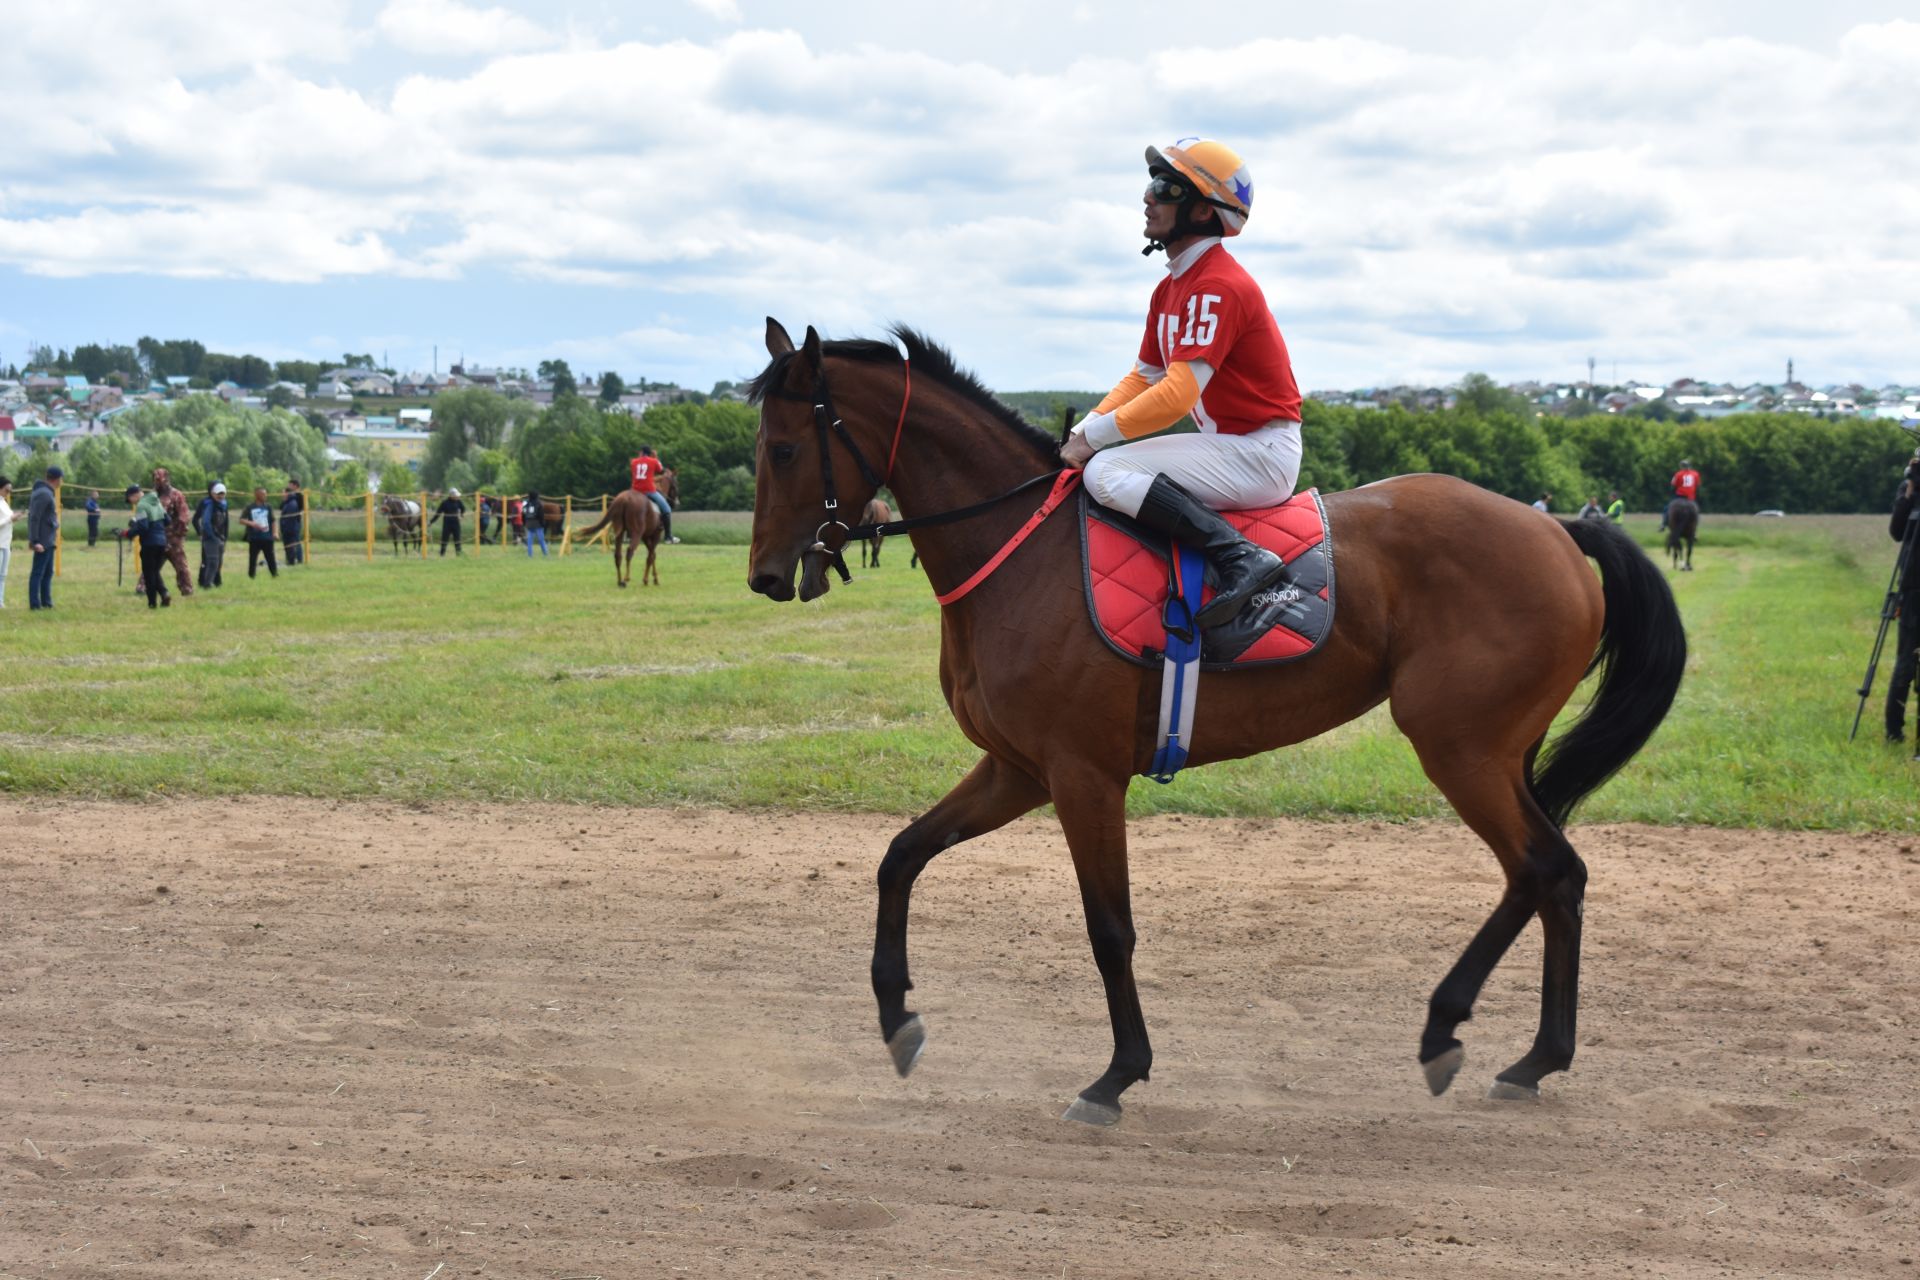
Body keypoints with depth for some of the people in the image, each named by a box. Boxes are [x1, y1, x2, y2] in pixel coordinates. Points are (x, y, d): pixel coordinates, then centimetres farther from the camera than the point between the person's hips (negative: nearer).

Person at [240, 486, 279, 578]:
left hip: (267, 538, 1)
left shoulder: (268, 507, 6)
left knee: (270, 557, -1)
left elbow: (272, 521, 12)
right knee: (252, 559, 4)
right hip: (254, 538, -1)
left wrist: (274, 533, 3)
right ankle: (251, 577, 13)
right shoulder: (250, 507, -1)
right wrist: (251, 523, -21)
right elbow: (241, 520, -5)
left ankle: (275, 574, 0)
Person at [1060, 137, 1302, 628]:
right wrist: (1082, 431, 3)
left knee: (1106, 473, -22)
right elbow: (1142, 378, 17)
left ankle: (1242, 557, -28)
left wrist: (1093, 437, -18)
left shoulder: (1219, 286, -18)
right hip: (1231, 446, 10)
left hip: (1260, 453, -10)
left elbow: (1178, 394, -24)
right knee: (1102, 461, 17)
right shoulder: (1171, 287, 13)